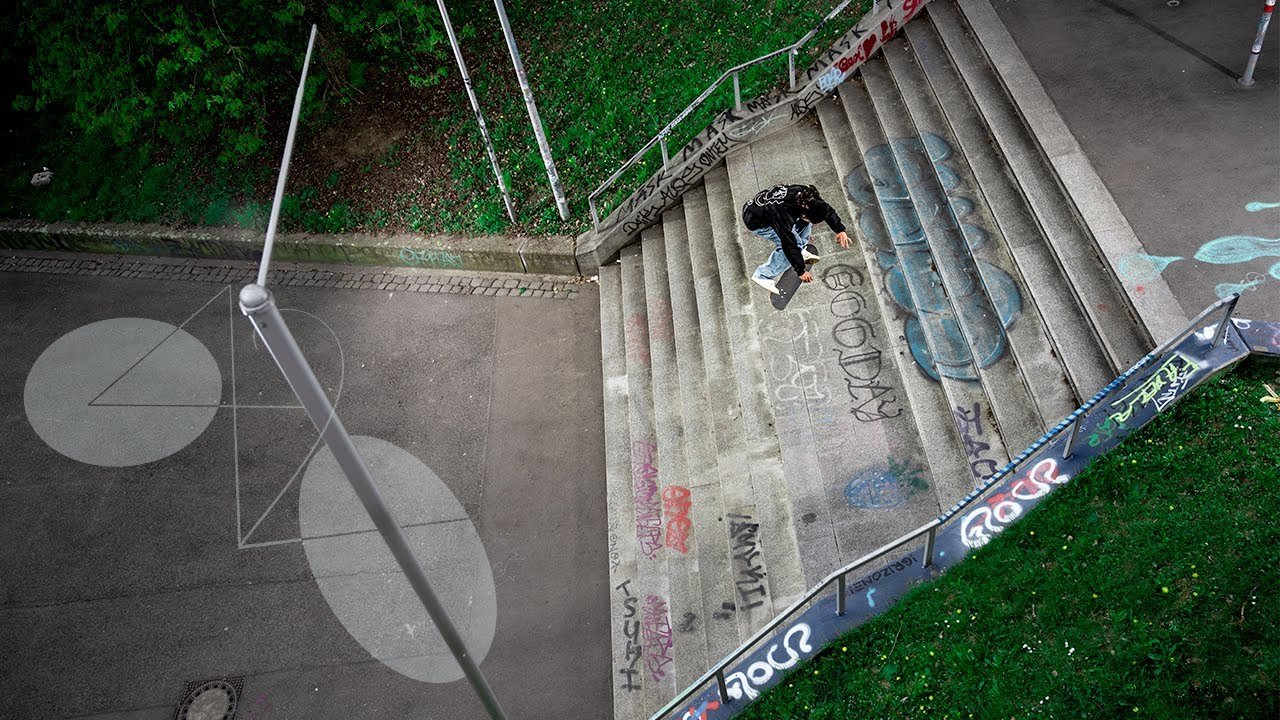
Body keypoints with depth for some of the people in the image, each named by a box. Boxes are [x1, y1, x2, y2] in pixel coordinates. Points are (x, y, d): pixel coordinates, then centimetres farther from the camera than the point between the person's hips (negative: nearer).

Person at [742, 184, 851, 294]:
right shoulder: (784, 215, -39)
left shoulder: (806, 196, -21)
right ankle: (763, 276, -12)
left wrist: (840, 230, -9)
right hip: (756, 222, -8)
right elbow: (790, 245, -32)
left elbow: (826, 209, -3)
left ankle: (800, 252, 11)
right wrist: (801, 271, -24)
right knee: (795, 243, -19)